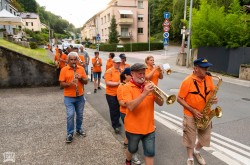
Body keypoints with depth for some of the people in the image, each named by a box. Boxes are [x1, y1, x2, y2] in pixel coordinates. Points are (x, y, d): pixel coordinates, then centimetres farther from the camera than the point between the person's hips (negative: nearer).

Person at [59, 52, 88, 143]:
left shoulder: (81, 68, 2)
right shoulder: (64, 69, -6)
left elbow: (86, 81, 4)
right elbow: (61, 84, -6)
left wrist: (81, 78, -16)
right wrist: (69, 84, -25)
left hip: (80, 96, 3)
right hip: (69, 97, -3)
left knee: (80, 114, 14)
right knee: (70, 115, -5)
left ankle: (79, 129, 36)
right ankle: (70, 134, 12)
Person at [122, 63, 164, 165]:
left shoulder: (148, 85, 1)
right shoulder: (127, 87, -13)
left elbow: (160, 103, -1)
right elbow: (130, 106, -27)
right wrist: (144, 93, -32)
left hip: (149, 127, 3)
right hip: (133, 128, -3)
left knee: (150, 153, 9)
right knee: (132, 150, 20)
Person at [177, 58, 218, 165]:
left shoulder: (209, 79, -3)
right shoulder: (187, 81, -19)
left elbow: (212, 92, 12)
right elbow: (179, 99, -15)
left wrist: (214, 99, -11)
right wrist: (192, 110, -20)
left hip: (205, 114, 5)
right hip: (191, 115, -5)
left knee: (206, 137, 17)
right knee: (190, 139, 10)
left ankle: (197, 151, 46)